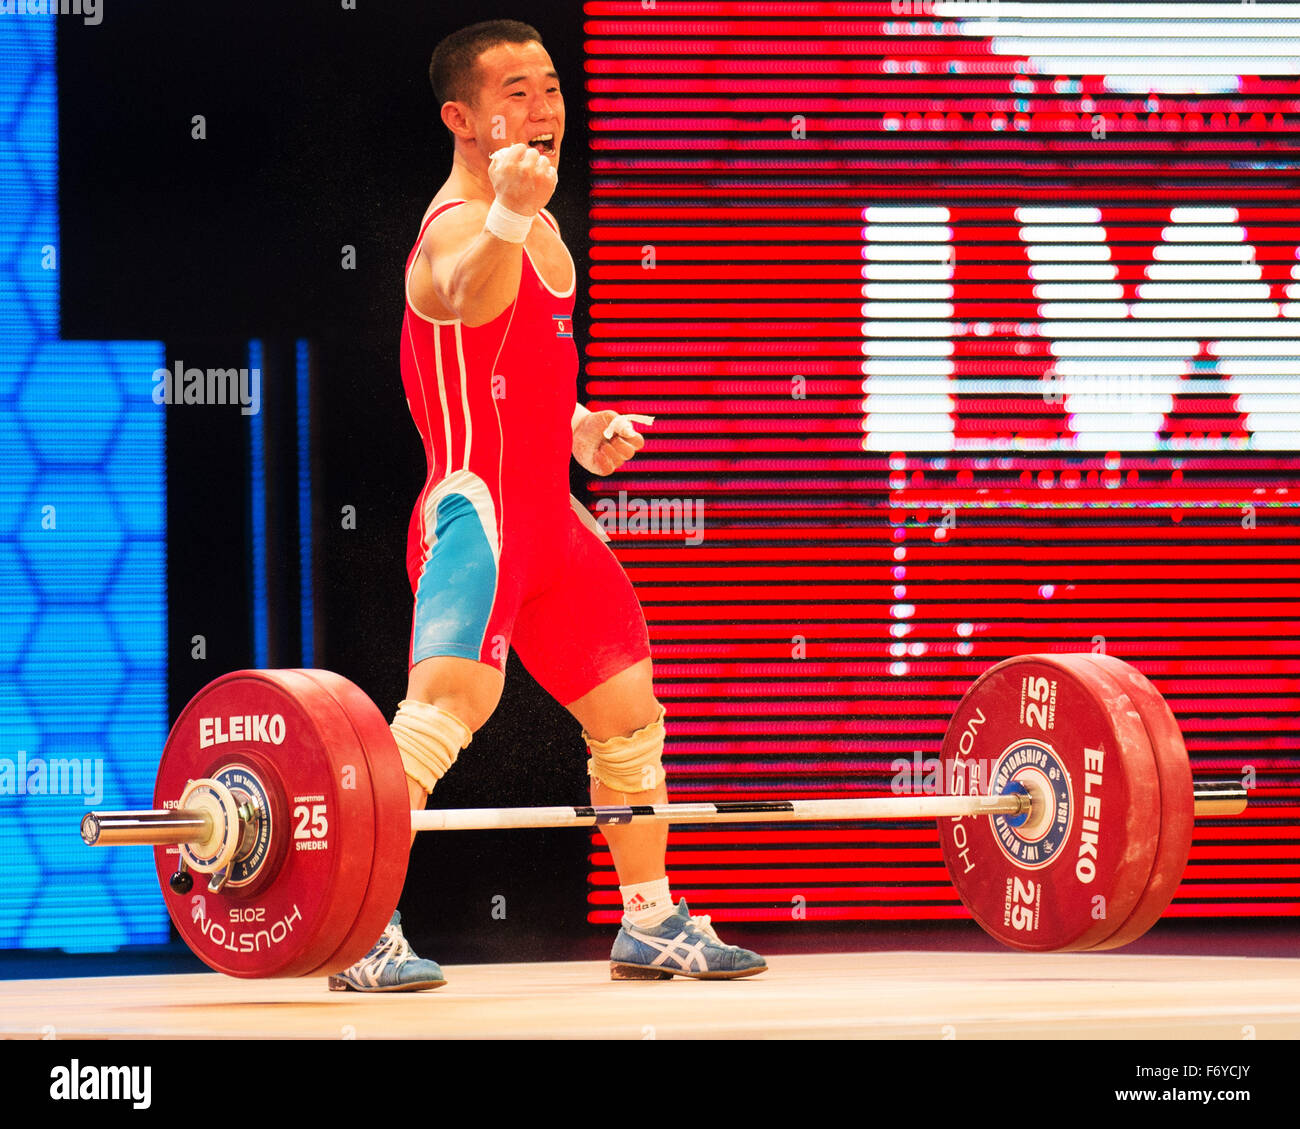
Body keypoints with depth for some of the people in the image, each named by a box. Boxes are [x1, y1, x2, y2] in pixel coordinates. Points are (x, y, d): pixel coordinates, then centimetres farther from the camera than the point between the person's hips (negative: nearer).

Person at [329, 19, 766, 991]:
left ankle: (652, 925, 31)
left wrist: (581, 428, 13)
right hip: (476, 505, -10)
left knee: (630, 713, 17)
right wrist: (507, 216, -62)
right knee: (451, 699, -28)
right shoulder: (459, 228, -14)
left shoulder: (540, 229, 17)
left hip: (549, 514, 10)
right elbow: (465, 293, -41)